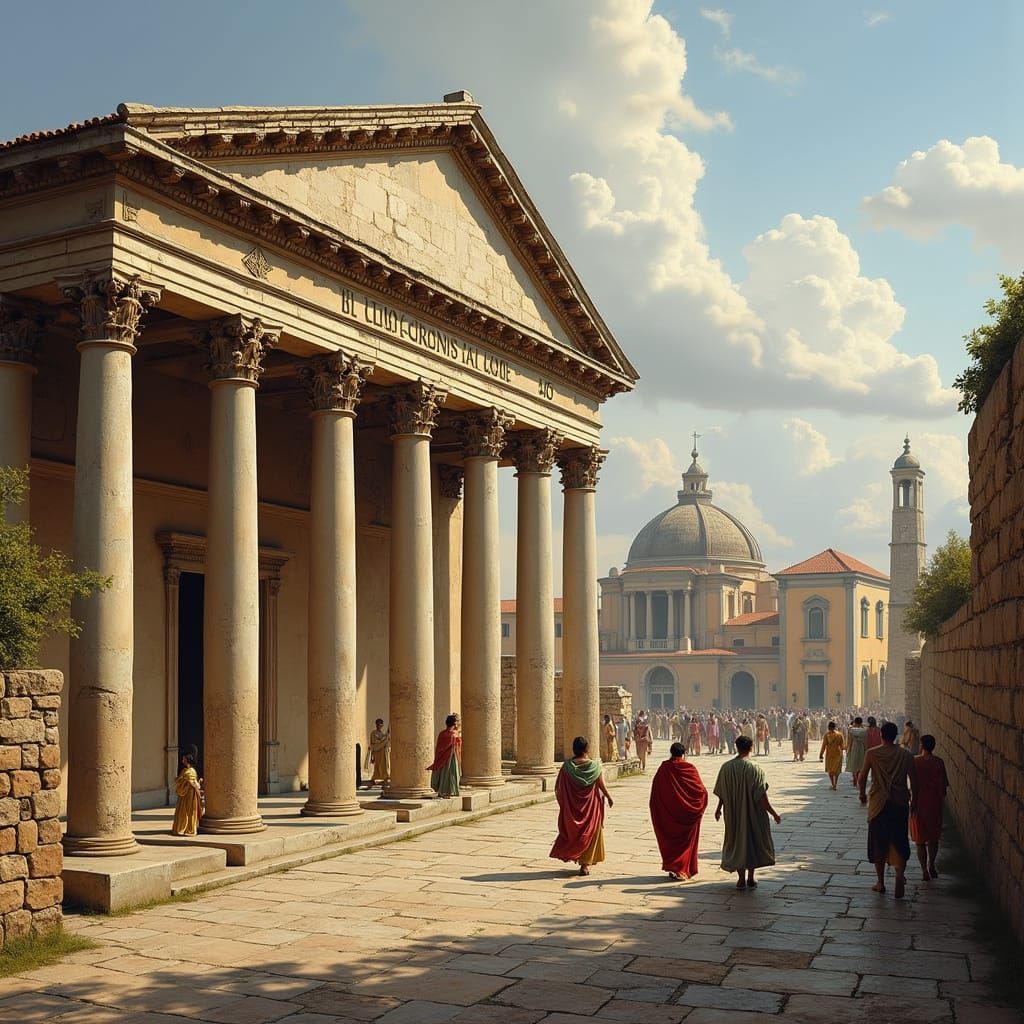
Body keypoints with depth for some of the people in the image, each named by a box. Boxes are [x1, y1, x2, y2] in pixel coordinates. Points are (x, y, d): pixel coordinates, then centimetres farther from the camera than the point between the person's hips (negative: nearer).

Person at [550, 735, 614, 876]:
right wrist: (609, 798, 10)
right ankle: (585, 864, 7)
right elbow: (602, 786, -6)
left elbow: (559, 787, -5)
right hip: (591, 806, -1)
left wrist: (561, 801, 12)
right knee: (590, 832, 9)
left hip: (571, 807, 1)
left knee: (571, 831, 21)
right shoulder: (595, 766, -13)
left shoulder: (567, 766, -10)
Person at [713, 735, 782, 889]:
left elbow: (721, 793, 1)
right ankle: (750, 879, 16)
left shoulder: (726, 767, -7)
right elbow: (761, 796, -18)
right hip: (752, 813, -3)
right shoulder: (755, 769, -17)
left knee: (737, 842, 15)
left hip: (733, 813, 3)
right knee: (753, 841, 14)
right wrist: (773, 813, -9)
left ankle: (741, 880, 16)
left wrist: (719, 808, 17)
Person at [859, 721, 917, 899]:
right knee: (899, 841, 8)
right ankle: (900, 873, -19)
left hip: (878, 803, -1)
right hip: (900, 804, 1)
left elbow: (862, 778, -2)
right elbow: (913, 781, -2)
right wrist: (913, 801, 11)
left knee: (878, 844, 11)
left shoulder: (872, 754, -5)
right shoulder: (905, 755, -2)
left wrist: (863, 794, 16)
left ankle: (880, 882, 18)